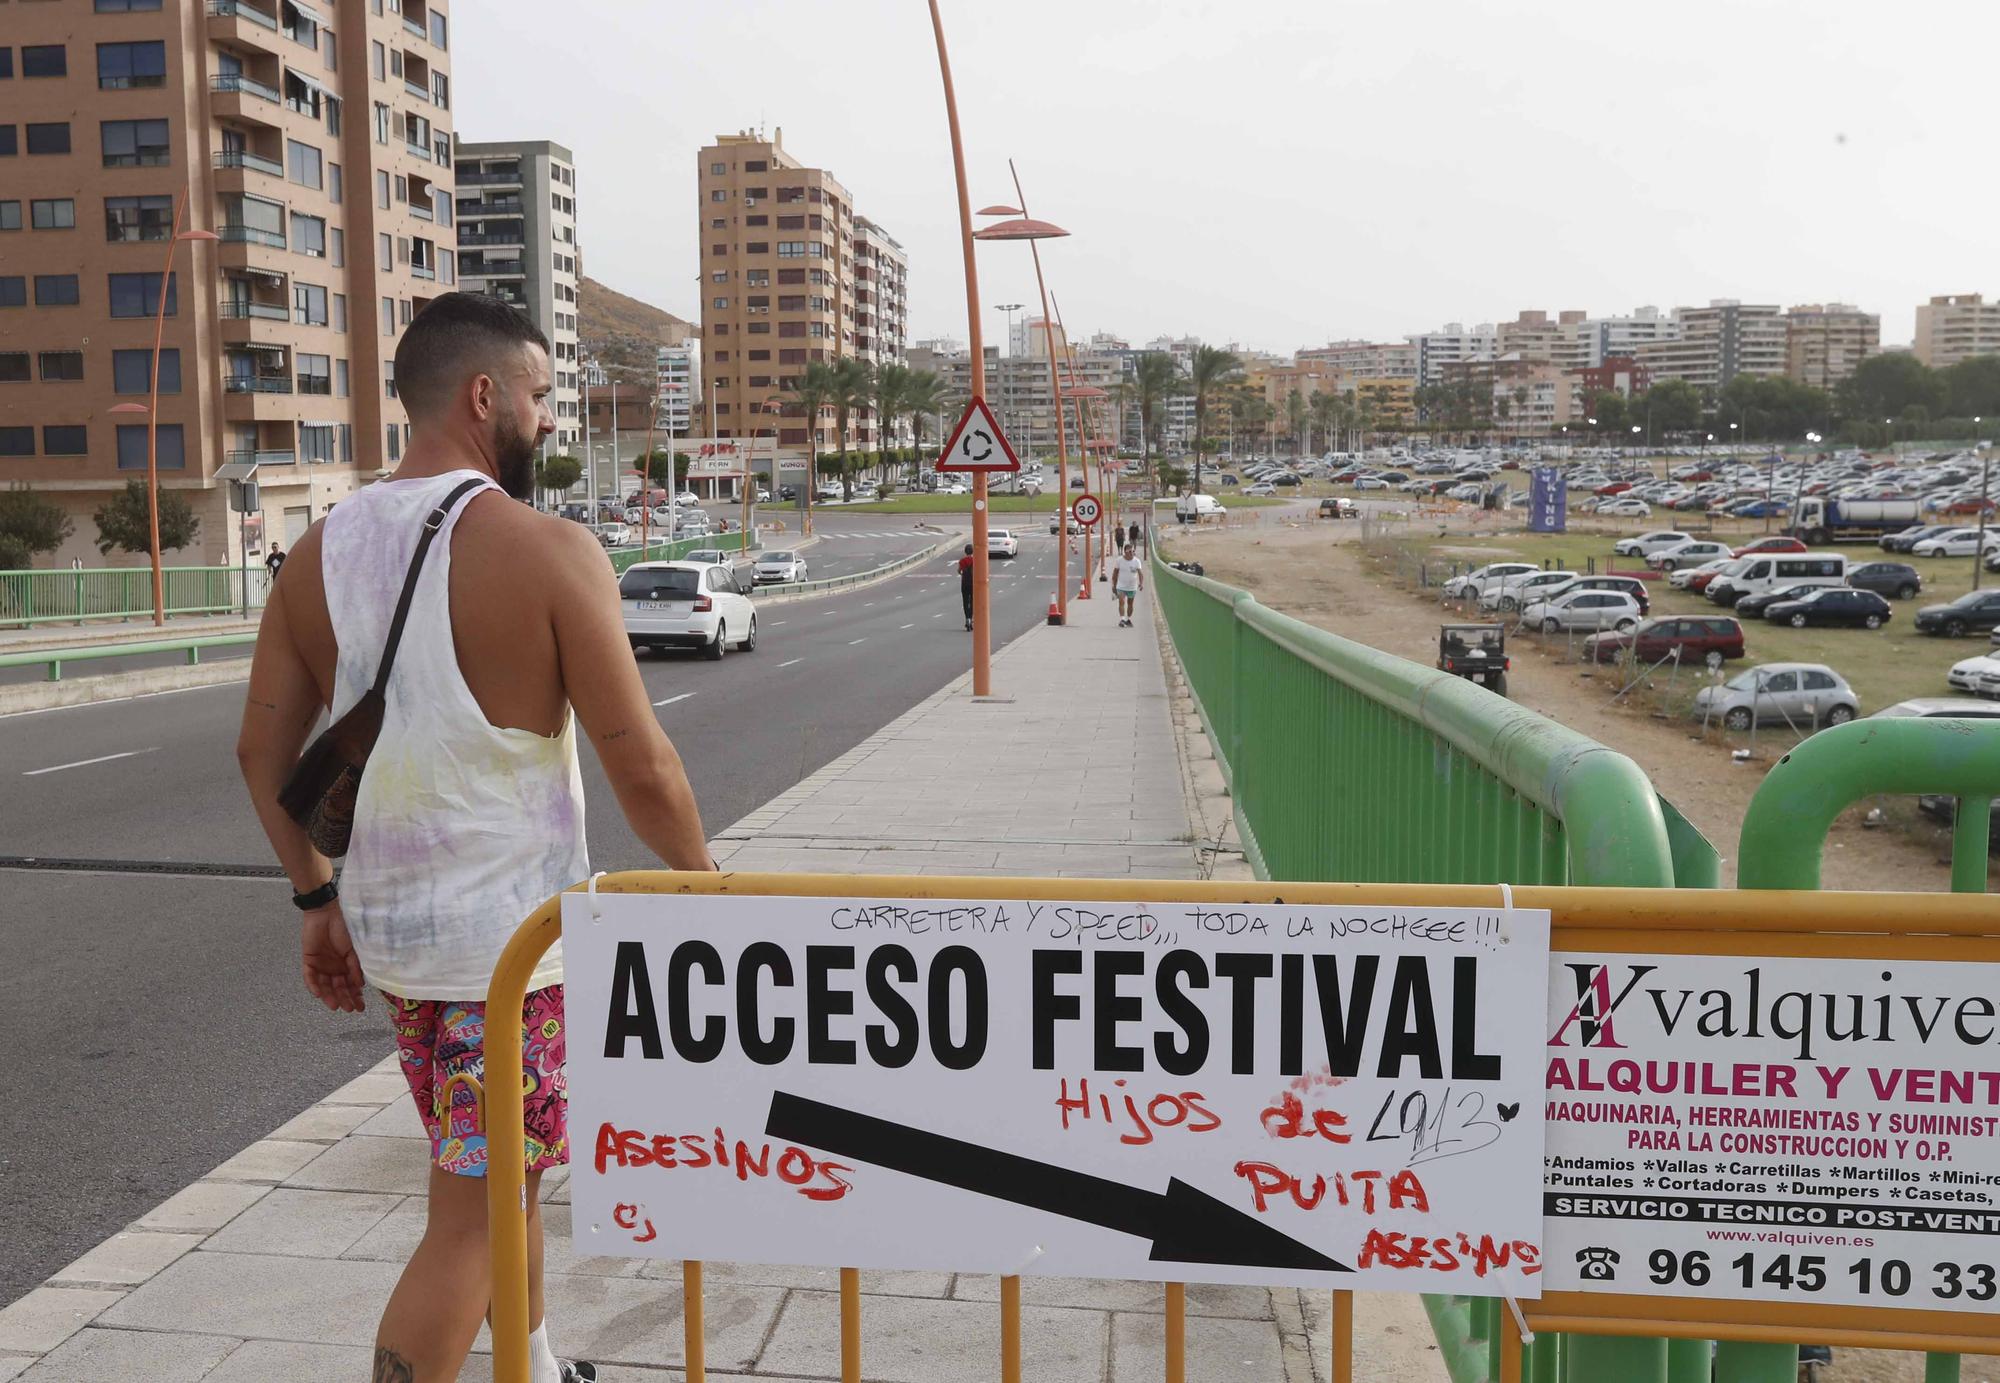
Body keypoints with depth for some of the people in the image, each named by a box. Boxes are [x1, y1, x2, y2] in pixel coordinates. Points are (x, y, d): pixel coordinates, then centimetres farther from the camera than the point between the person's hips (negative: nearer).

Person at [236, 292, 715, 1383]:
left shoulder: (320, 550, 2)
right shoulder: (548, 551, -17)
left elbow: (263, 750, 7)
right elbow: (640, 767, -15)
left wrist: (317, 898, 17)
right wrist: (702, 880, 1)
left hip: (383, 925, 7)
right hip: (513, 933, -7)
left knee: (504, 1167, 25)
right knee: (469, 1220, 5)